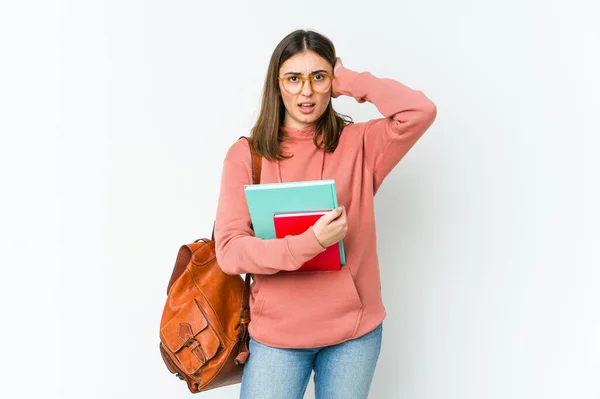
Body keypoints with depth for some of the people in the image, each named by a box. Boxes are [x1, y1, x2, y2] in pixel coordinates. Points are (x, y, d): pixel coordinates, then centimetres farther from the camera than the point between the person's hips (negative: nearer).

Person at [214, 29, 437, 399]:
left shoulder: (358, 144, -1)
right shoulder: (246, 154, -4)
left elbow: (420, 112, -17)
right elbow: (229, 249, -11)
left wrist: (349, 81, -7)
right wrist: (307, 243, -25)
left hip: (354, 329, 1)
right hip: (278, 333, -1)